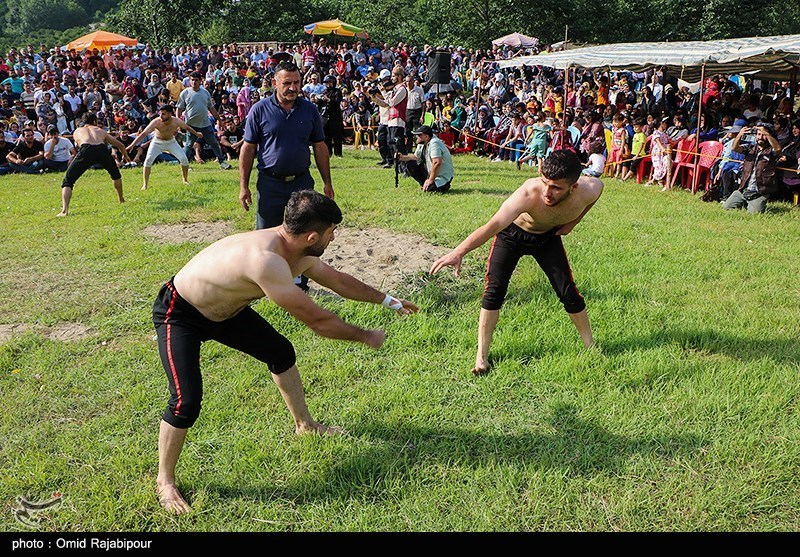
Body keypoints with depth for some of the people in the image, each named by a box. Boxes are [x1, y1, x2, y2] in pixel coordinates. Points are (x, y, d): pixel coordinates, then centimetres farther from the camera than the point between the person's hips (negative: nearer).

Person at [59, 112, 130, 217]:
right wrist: (125, 155, 62)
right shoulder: (101, 131, 35)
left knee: (67, 181, 8)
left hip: (86, 150, -1)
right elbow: (119, 145, 41)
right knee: (116, 175, 33)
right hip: (102, 150, 1)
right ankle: (121, 200, 44)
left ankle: (64, 211, -10)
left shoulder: (77, 132, 34)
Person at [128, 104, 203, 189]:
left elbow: (187, 128, -4)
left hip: (171, 142, 2)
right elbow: (144, 133, -35)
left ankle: (185, 180, 16)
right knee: (148, 160, -18)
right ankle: (145, 184, -7)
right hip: (157, 142, -2)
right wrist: (132, 145, -43)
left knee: (184, 159, -8)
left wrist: (196, 133, 14)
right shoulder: (156, 122, -32)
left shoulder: (176, 121, -25)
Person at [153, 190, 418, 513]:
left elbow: (339, 281, 8)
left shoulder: (297, 253, -11)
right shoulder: (266, 260, -40)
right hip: (179, 314, -9)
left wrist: (389, 300, 17)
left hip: (224, 309, 9)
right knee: (187, 402, -19)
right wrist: (366, 336, -19)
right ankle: (165, 481, 7)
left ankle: (305, 425, 35)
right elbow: (317, 321, -33)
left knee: (281, 353, 14)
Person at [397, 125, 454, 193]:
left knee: (429, 188, -32)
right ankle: (425, 184, 6)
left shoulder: (434, 143, -26)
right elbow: (416, 157, 17)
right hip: (429, 171, 8)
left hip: (443, 176, -8)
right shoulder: (422, 144, 2)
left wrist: (430, 180, -29)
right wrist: (402, 157, -1)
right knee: (410, 164, -1)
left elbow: (437, 163, -35)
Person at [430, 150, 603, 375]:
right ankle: (481, 355, 1)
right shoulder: (529, 193, -43)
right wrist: (459, 252, -67)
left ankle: (590, 346, 23)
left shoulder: (588, 191, -30)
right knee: (494, 289, -12)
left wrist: (572, 222, -8)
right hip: (512, 234, -3)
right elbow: (494, 225, -54)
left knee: (568, 293, 1)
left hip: (548, 237, 3)